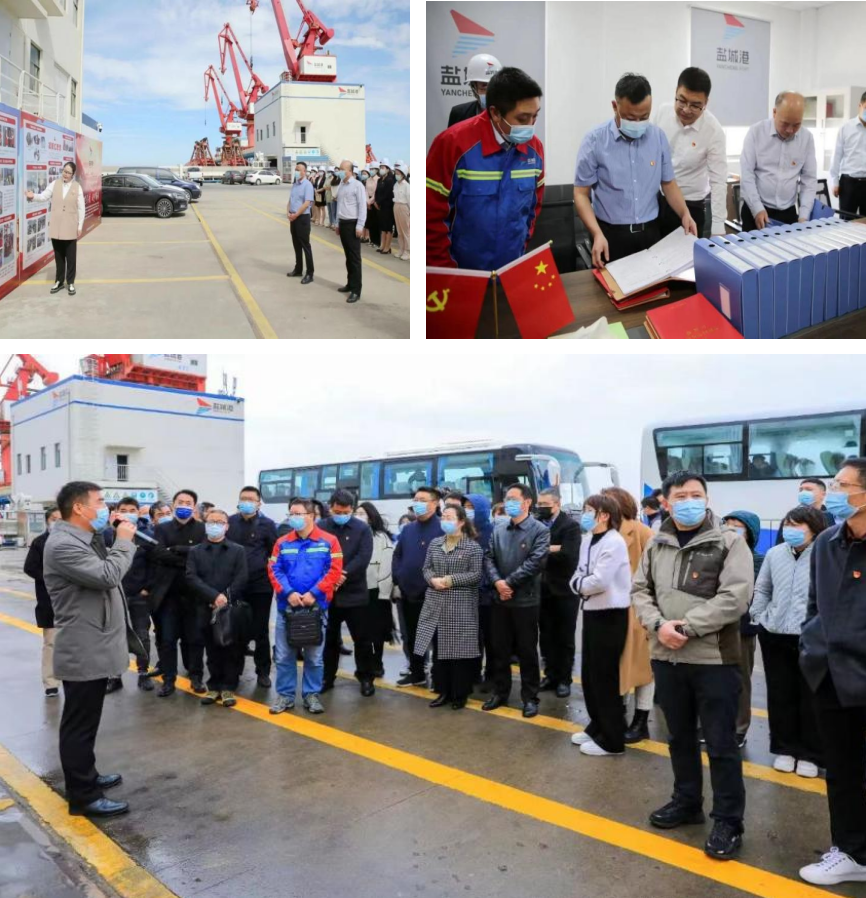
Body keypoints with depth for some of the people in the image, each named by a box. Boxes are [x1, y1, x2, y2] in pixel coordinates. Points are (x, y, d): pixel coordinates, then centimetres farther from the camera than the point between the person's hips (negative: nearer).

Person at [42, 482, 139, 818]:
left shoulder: (84, 539, 13)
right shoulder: (62, 544, -21)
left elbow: (106, 576, 20)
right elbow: (108, 576, -27)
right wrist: (123, 541, -16)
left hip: (94, 649, 11)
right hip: (82, 652, -11)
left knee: (85, 722, 21)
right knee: (79, 724, 0)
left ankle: (86, 777, 35)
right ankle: (83, 797, 9)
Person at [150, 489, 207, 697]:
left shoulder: (202, 529, 3)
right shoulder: (162, 529, 7)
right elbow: (158, 553, -11)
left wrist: (175, 549, -14)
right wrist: (188, 559, -15)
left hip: (194, 593, -1)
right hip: (168, 592, 1)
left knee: (195, 638, 6)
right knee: (166, 639, 5)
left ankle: (196, 677, 20)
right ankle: (168, 680, 15)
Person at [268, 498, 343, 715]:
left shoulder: (328, 541, -2)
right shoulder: (282, 543, 5)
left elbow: (334, 570, -8)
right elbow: (274, 570, 0)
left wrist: (314, 593, -16)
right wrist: (288, 593, -15)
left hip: (317, 606, -2)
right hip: (286, 606, 2)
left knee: (314, 656, 8)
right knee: (284, 655, 6)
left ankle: (312, 694, 20)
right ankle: (285, 695, 18)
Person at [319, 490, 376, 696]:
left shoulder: (363, 529, 0)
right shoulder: (321, 528, 2)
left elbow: (363, 557, -10)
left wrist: (344, 575, -22)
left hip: (355, 593, -1)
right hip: (327, 592, 1)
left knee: (362, 638, 5)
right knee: (328, 638, 12)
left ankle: (366, 678, 19)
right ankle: (326, 677, 25)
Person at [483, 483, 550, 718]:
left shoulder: (540, 530, -7)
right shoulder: (498, 531, 10)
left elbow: (536, 562, -17)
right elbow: (489, 558, 5)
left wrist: (509, 582, -16)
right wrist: (497, 581, -14)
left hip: (526, 600, -5)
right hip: (500, 599, 5)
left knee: (527, 651, 5)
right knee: (500, 649, 13)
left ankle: (530, 697, 16)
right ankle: (500, 692, 27)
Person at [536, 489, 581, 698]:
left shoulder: (571, 526, -10)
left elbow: (569, 556, -22)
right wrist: (553, 549, -16)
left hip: (564, 590, -4)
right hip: (542, 589, 4)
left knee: (564, 638, 8)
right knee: (546, 636, 12)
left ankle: (564, 679, 19)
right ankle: (550, 675, 25)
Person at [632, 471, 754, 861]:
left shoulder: (729, 543, -8)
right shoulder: (657, 545, 7)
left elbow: (735, 597, -17)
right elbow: (640, 590, 10)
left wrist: (686, 627, -18)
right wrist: (659, 625, -9)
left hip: (714, 659, -5)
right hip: (666, 657, 5)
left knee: (721, 744, 3)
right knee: (680, 737, 19)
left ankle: (728, 821, 17)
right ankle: (686, 802, 36)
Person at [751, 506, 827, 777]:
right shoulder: (774, 554, 6)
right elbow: (762, 589, 16)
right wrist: (758, 617, 10)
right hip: (774, 635, 4)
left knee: (811, 698, 7)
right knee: (780, 695, 12)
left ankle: (809, 754, 21)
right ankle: (784, 749, 27)